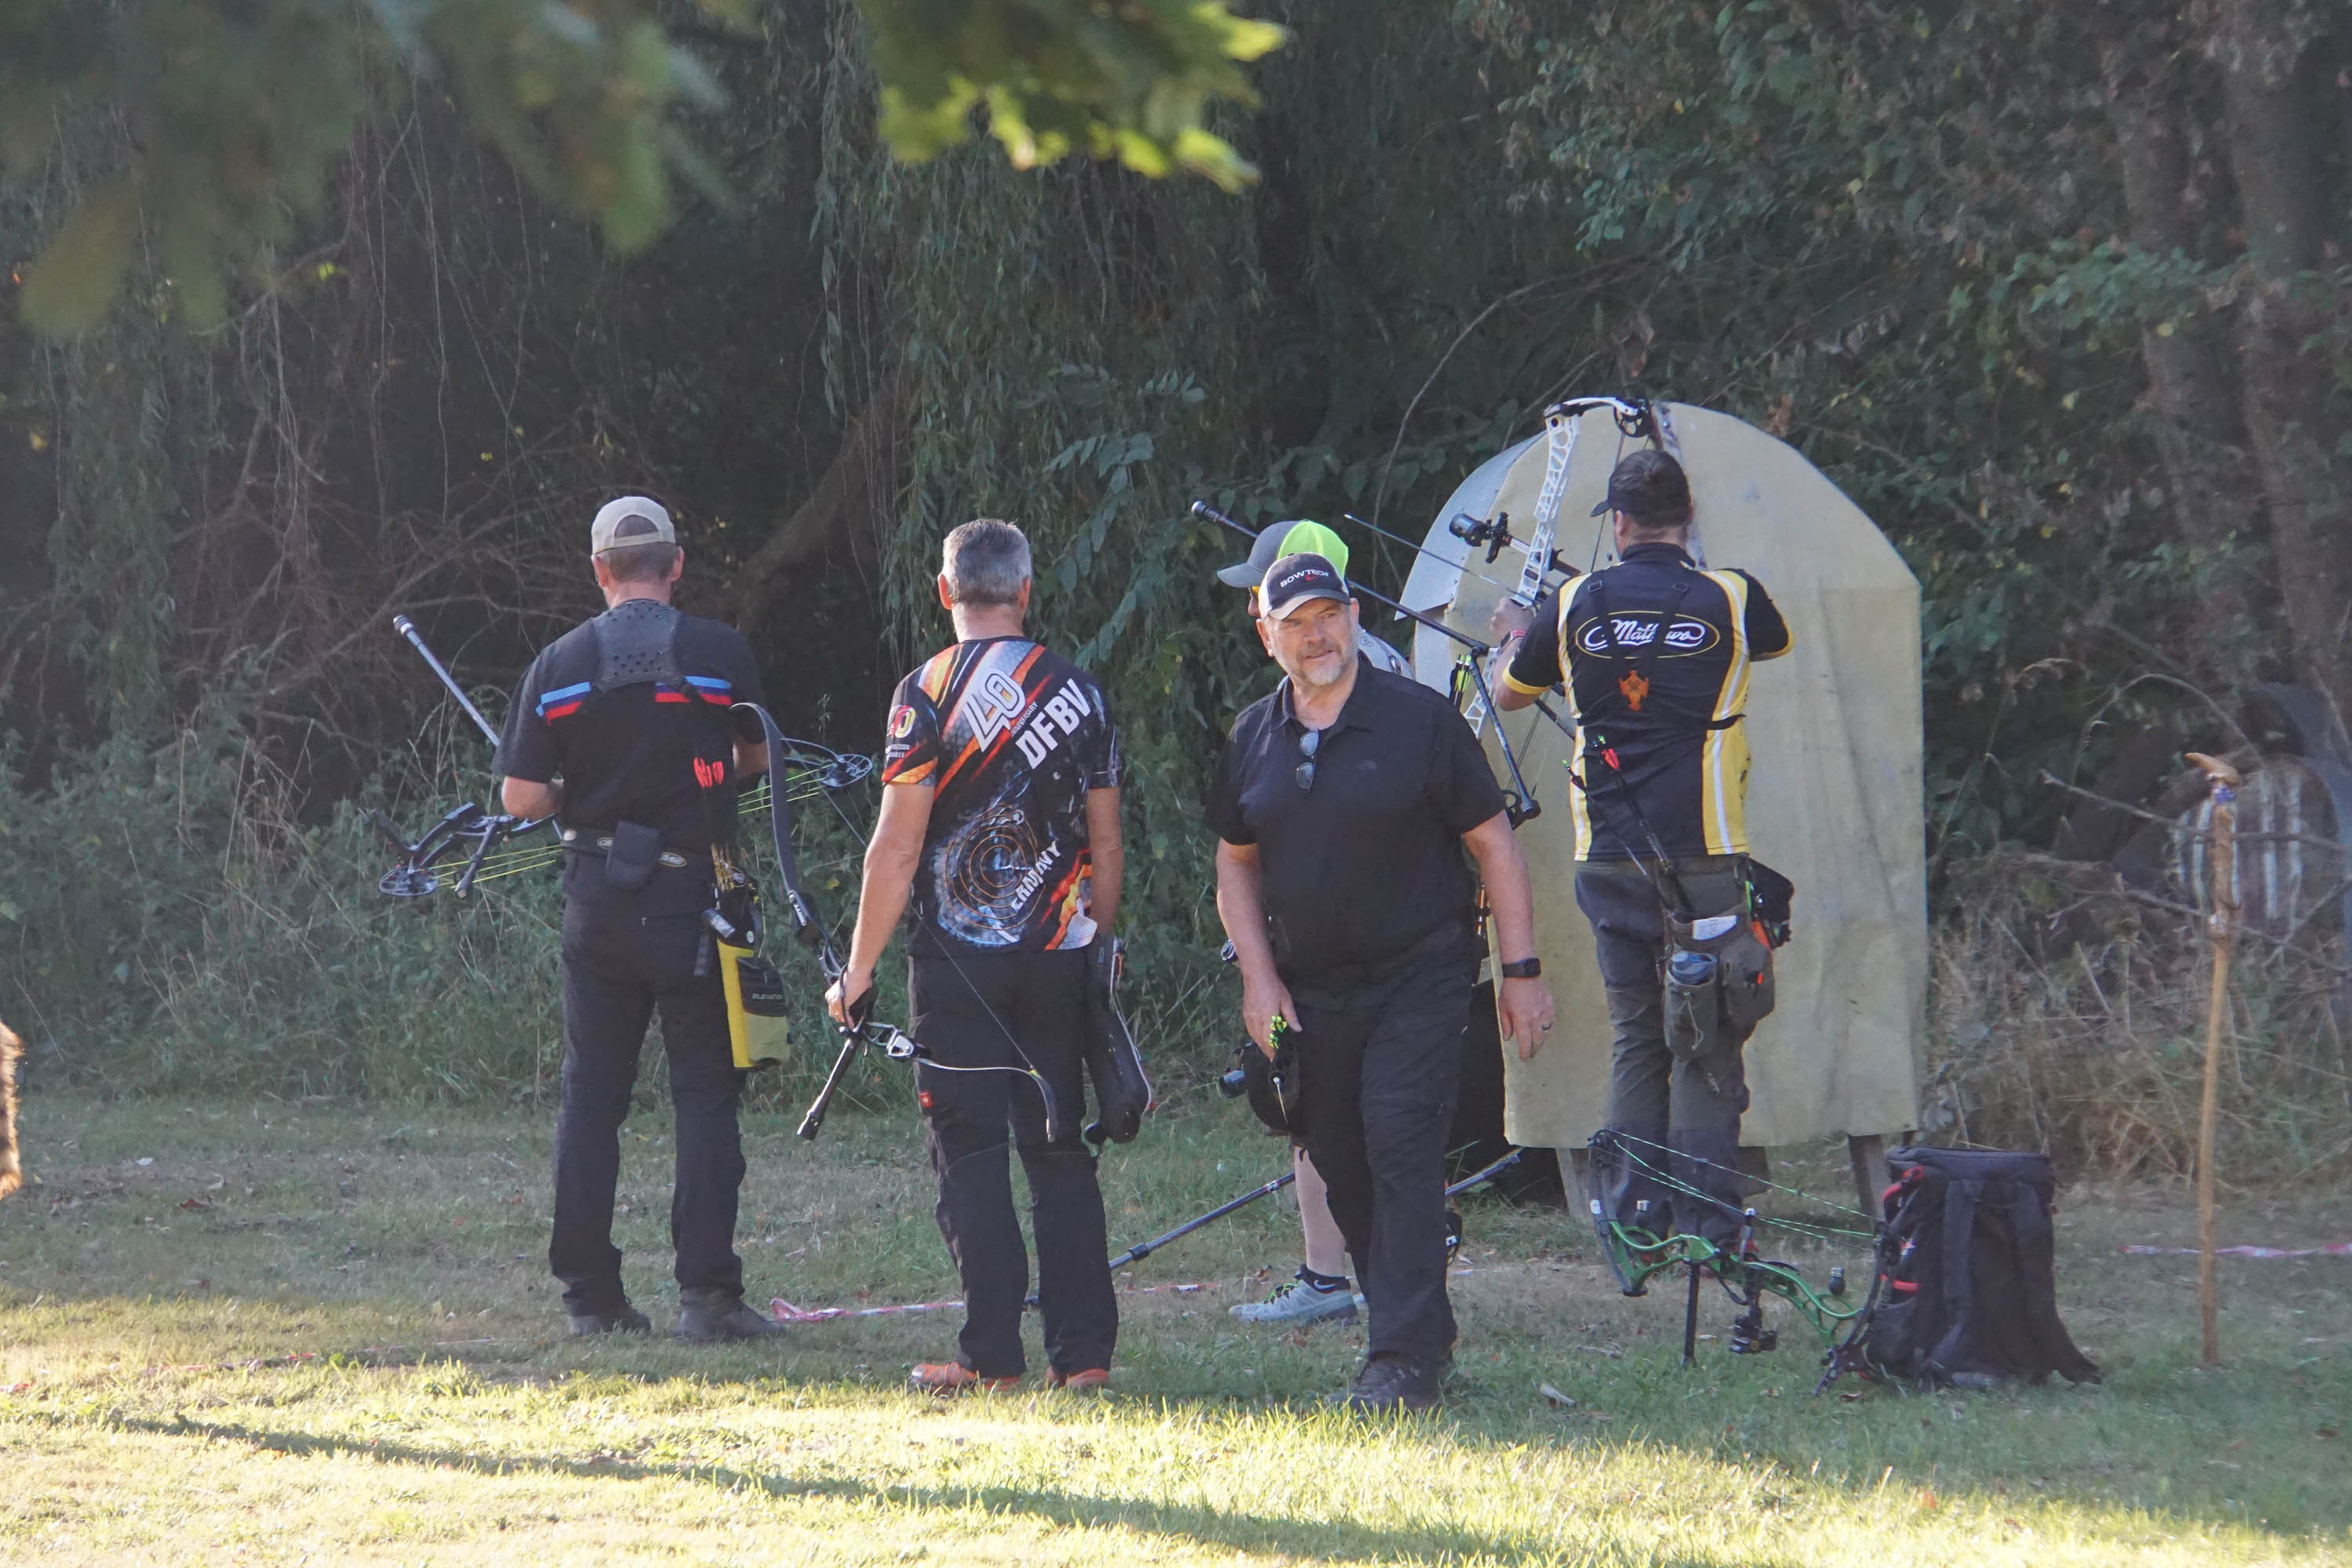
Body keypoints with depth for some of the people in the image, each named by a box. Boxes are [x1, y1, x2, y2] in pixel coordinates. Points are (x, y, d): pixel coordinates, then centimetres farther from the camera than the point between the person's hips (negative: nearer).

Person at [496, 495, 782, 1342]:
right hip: (691, 899, -2)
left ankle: (589, 1295, 9)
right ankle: (707, 1293, -5)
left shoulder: (558, 665, -1)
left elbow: (521, 797, -2)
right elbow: (758, 758, 9)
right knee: (705, 1093, 1)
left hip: (596, 903, 2)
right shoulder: (721, 653, -5)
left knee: (591, 1095, 9)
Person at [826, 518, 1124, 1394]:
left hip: (960, 958, -4)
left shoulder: (930, 694, -8)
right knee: (1061, 1153, 8)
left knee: (971, 1155, 1)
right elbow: (1106, 847, 10)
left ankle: (993, 1357, -1)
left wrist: (860, 968, -4)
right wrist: (1097, 946, 22)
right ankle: (1084, 1350, 6)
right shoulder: (1080, 693, 6)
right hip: (1058, 959, 4)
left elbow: (897, 847, -10)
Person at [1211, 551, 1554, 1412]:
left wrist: (1521, 970, -5)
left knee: (1401, 1146, -16)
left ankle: (1405, 1360, -16)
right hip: (1309, 990, 5)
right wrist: (1258, 977, 5)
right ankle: (1422, 1333, 21)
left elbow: (1492, 842, -2)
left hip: (1417, 977, -5)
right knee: (1342, 1165, 6)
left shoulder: (1419, 719, -6)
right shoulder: (1253, 736, 7)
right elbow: (1236, 863, 16)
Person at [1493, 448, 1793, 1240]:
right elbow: (1776, 640, 24)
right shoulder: (1729, 599, -1)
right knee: (1706, 1039, 0)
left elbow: (1508, 695, 20)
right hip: (1704, 850, -2)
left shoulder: (1574, 608, 3)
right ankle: (1706, 1219, -4)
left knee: (1635, 1035, 10)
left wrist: (1511, 645, 44)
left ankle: (1634, 1214, 9)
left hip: (1610, 856, 2)